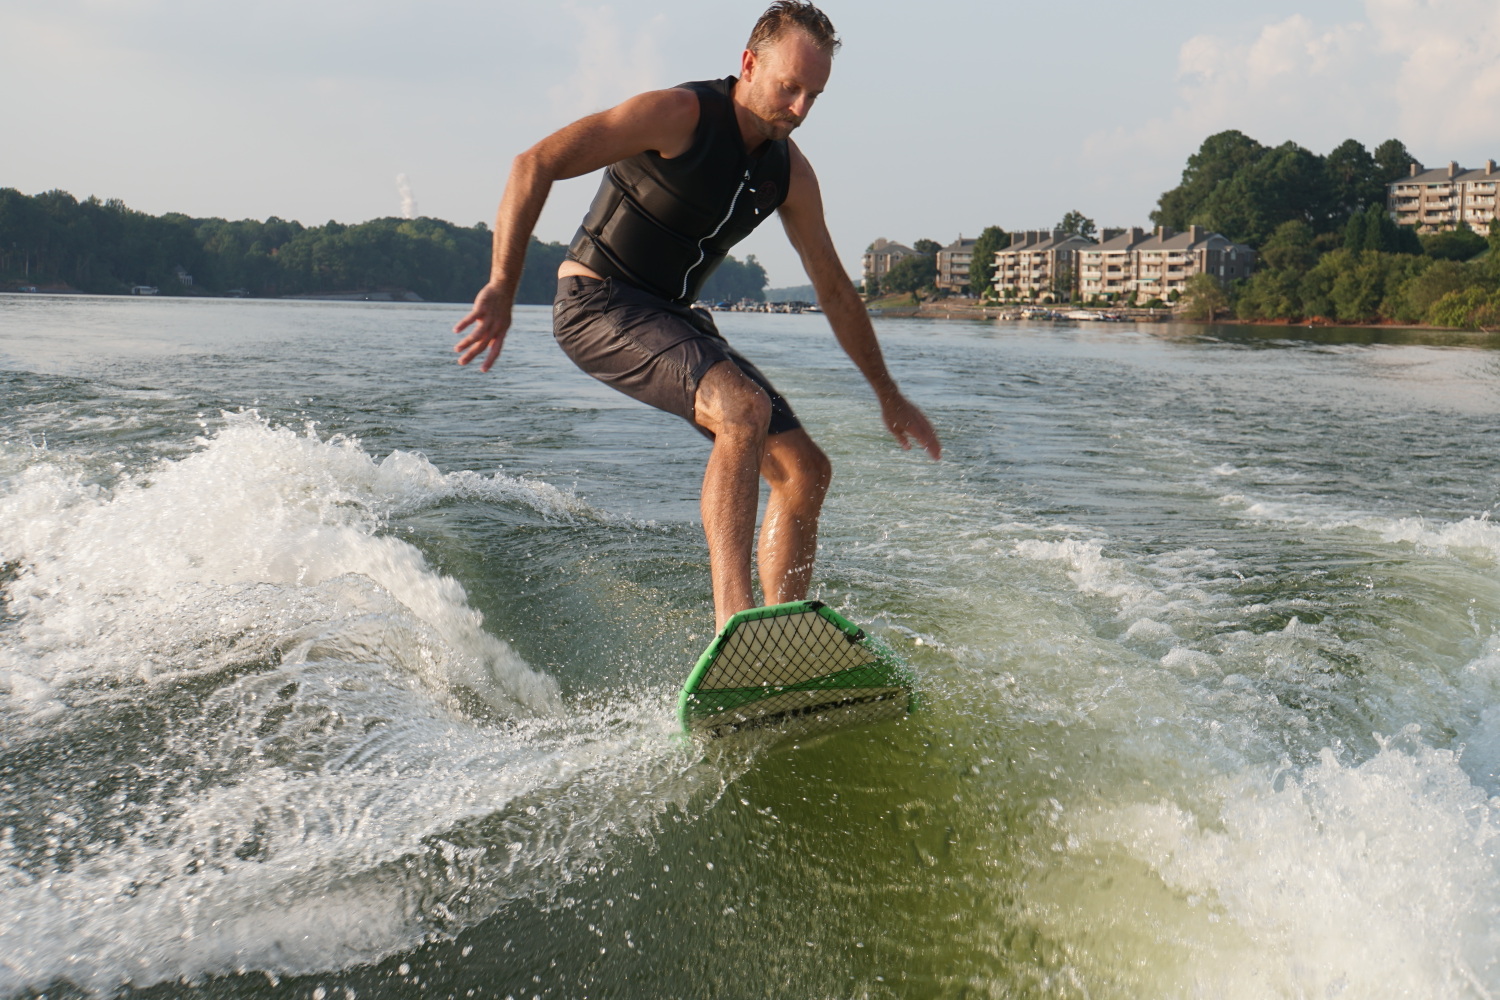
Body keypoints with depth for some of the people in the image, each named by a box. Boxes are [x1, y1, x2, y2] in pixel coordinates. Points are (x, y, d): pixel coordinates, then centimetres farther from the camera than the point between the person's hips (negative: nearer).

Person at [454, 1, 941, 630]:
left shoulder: (790, 173, 4)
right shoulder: (681, 114, -16)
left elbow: (833, 289, 15)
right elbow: (535, 165, -19)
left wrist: (887, 395, 18)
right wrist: (502, 286, -26)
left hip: (671, 319, 8)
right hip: (599, 303, -8)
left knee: (806, 471, 0)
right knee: (744, 410, -32)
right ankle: (733, 620, -36)